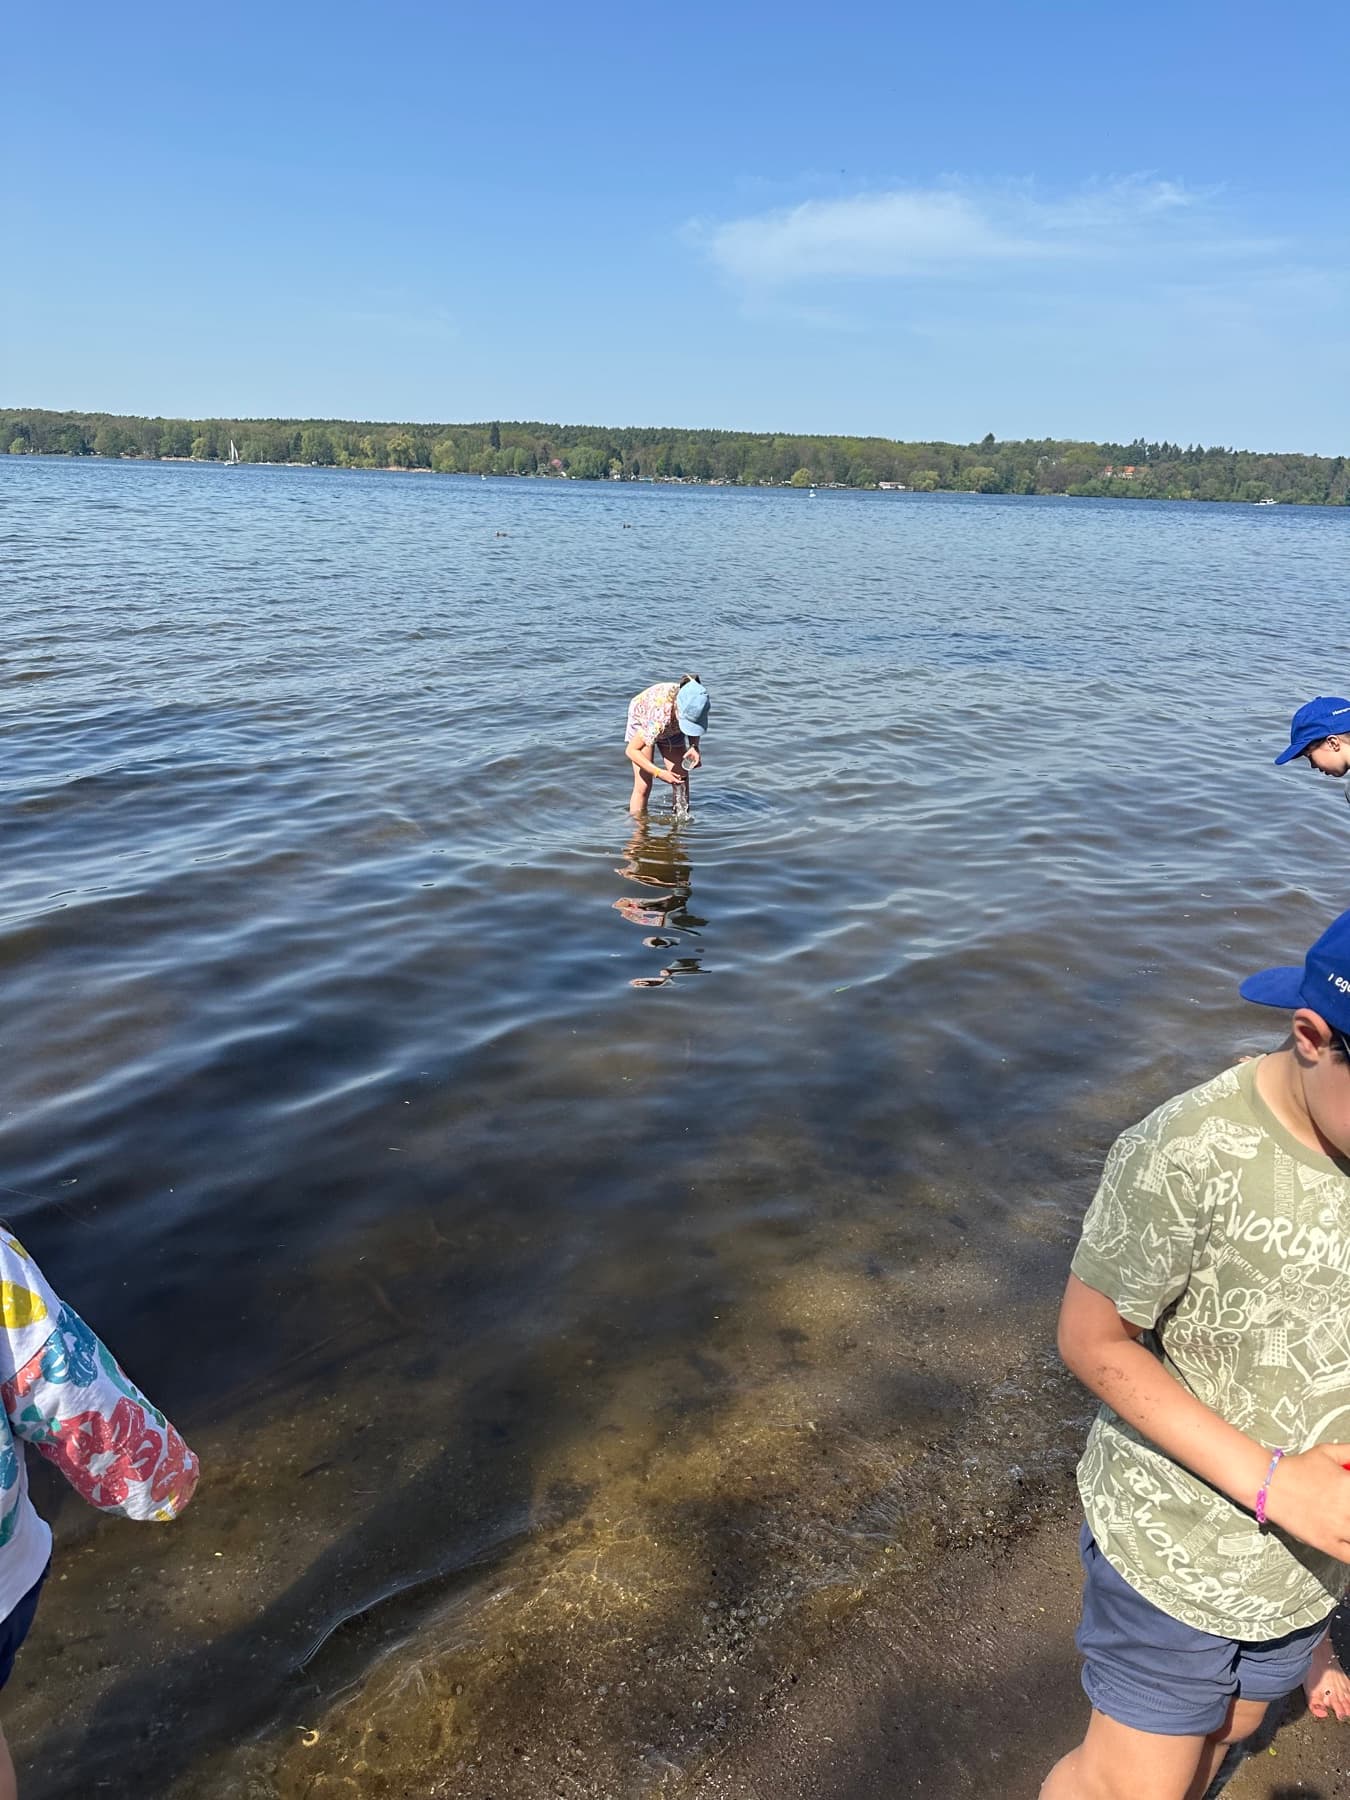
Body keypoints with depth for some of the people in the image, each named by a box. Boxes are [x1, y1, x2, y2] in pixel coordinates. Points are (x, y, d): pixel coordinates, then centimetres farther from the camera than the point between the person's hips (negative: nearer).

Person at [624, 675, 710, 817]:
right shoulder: (659, 716, -46)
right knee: (643, 786, -12)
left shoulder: (692, 705, -33)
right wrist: (658, 773, -40)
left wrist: (694, 747, -25)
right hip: (642, 723, -4)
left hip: (672, 728, 4)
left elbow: (694, 725, -6)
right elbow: (631, 750, -34)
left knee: (681, 779, -4)